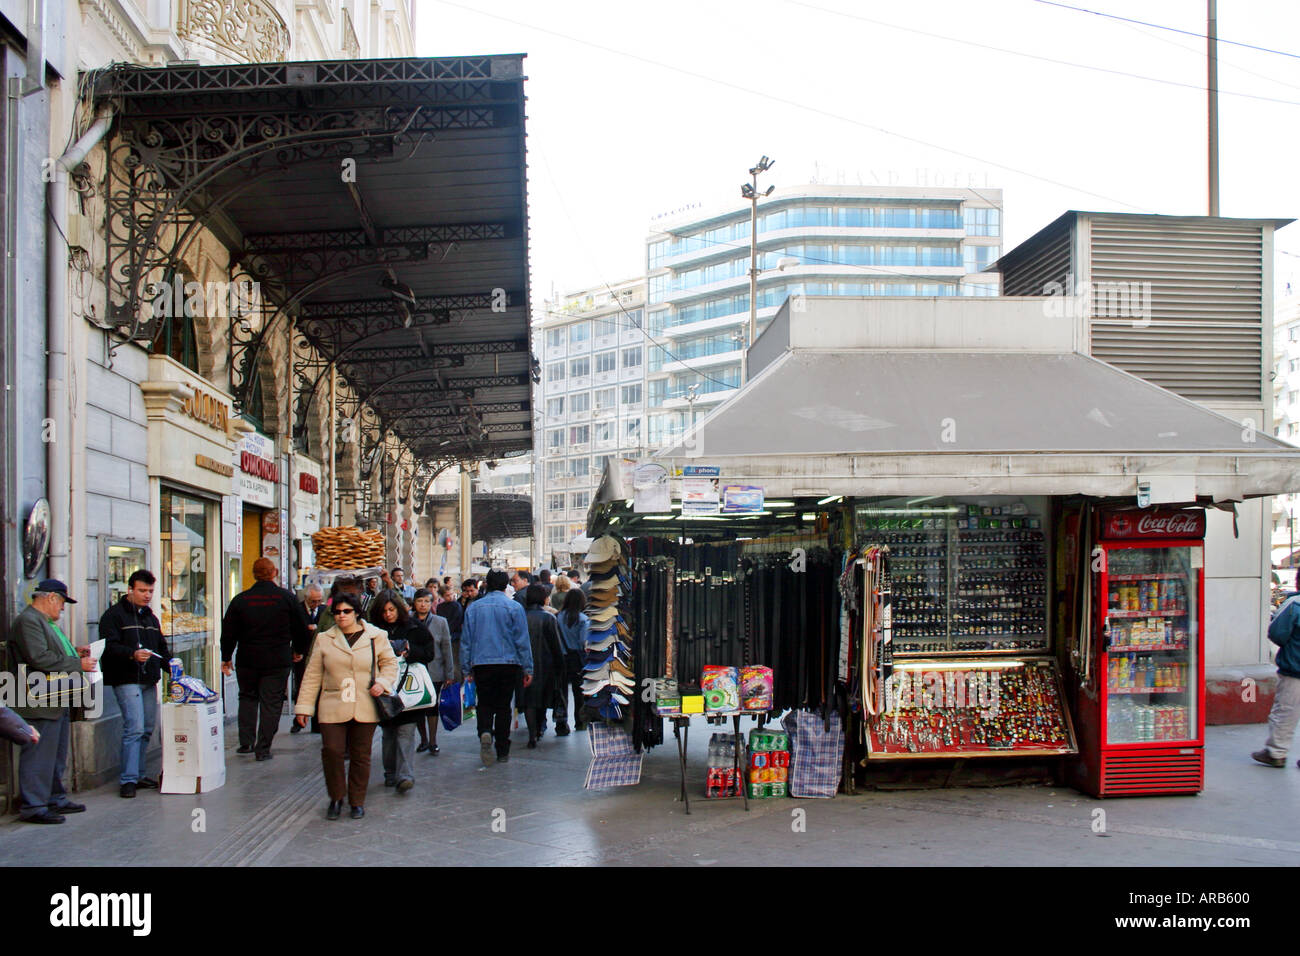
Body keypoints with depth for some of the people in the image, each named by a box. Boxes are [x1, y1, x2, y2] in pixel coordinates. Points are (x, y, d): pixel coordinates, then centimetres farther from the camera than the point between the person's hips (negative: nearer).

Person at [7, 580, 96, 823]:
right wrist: (78, 664, -18)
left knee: (57, 755, 16)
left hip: (58, 702, 11)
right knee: (39, 755, -7)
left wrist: (73, 651, 13)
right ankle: (33, 807, -3)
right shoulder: (27, 621, -14)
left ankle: (56, 800, 25)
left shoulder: (46, 622, 20)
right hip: (41, 703, -11)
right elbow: (39, 658, -23)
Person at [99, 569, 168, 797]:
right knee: (135, 728, -15)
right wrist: (132, 654, -30)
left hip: (149, 681, 8)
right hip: (126, 681, -8)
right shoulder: (114, 615, -3)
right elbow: (109, 646, -15)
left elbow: (162, 648, 28)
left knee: (147, 729, 10)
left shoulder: (150, 617, 21)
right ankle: (128, 779, -11)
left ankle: (138, 774, 20)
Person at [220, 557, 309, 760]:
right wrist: (298, 650, 21)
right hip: (278, 661, -1)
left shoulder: (240, 599, -1)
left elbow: (228, 632, 3)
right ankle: (263, 749, 4)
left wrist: (226, 658, 14)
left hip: (247, 660, 1)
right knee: (271, 703, 4)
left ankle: (246, 742, 11)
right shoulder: (287, 598, -3)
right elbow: (300, 628, 4)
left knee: (247, 698, 19)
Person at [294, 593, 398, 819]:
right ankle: (336, 798, 11)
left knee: (360, 755, 5)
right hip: (333, 708, 1)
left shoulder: (376, 637, 5)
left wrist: (383, 682, -8)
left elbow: (390, 663, 12)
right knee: (332, 751, -9)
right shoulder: (324, 640, 8)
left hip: (365, 709, 0)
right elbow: (312, 675, 10)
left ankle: (357, 801, 20)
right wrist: (304, 706, 7)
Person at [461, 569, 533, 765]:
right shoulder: (514, 608, -4)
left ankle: (485, 732, -18)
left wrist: (466, 668, 13)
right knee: (503, 706, 8)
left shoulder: (473, 608, 3)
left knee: (485, 703, 12)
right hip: (508, 663, -1)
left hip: (481, 663, 1)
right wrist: (528, 669, 3)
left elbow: (466, 640, 6)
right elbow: (522, 640, -3)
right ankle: (502, 752, 10)